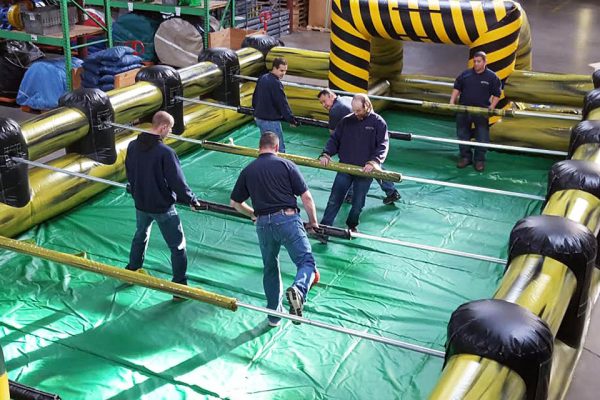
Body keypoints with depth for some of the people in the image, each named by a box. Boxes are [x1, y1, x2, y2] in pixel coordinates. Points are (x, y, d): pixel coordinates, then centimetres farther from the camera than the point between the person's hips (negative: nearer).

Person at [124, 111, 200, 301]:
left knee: (140, 236, 31)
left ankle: (132, 270, 48)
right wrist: (192, 200, -6)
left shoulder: (133, 146, -5)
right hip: (162, 207, -6)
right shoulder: (165, 152, -26)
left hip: (140, 203, 6)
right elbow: (177, 181, -21)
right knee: (177, 246, 7)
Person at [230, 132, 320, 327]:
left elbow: (235, 203, 20)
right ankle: (298, 290, -33)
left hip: (263, 224, 4)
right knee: (306, 262, -1)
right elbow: (306, 197, -1)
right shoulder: (286, 165, 3)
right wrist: (313, 221, 14)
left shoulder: (247, 171, 13)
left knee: (270, 268, 20)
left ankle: (274, 315, 28)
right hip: (288, 219, -4)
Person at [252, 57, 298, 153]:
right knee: (279, 149, -4)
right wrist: (292, 120, -16)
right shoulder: (275, 83, -20)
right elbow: (283, 104, -21)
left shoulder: (262, 79, 8)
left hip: (259, 119, 10)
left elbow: (255, 98, 18)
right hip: (271, 121, -9)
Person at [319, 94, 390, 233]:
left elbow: (383, 146, -8)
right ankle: (324, 227, 4)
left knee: (358, 202, 9)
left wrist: (373, 162, -23)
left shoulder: (378, 123, -4)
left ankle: (352, 226, 29)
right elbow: (334, 139, 9)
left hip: (365, 170, -2)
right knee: (334, 199, 0)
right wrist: (326, 154, -8)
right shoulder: (346, 121, 4)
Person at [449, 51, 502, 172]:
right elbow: (457, 88, 10)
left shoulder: (492, 77, -2)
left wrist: (492, 107, -12)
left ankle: (480, 160, 12)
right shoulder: (465, 74, 5)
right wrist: (452, 101, -2)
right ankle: (465, 157, 22)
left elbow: (496, 94, 1)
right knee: (463, 135, 9)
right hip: (463, 111, 2)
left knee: (482, 138, 1)